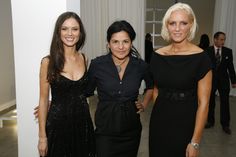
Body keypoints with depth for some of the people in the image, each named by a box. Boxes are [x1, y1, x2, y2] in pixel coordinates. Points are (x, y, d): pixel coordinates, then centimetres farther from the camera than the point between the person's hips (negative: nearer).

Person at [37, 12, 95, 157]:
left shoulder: (84, 58, 1)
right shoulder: (48, 61, -9)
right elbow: (43, 99, -6)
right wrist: (42, 136, -5)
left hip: (83, 123, 4)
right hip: (58, 124, -3)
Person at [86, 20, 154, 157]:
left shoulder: (141, 66, -5)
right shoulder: (97, 65, -10)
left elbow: (151, 86, 16)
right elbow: (87, 92, 1)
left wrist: (144, 104, 6)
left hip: (131, 129, 2)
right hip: (105, 129, -2)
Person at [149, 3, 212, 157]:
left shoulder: (201, 57, -14)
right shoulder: (157, 55, -2)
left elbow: (203, 102, -14)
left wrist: (195, 142, -14)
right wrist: (161, 112, 9)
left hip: (186, 123, -4)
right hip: (159, 121, 4)